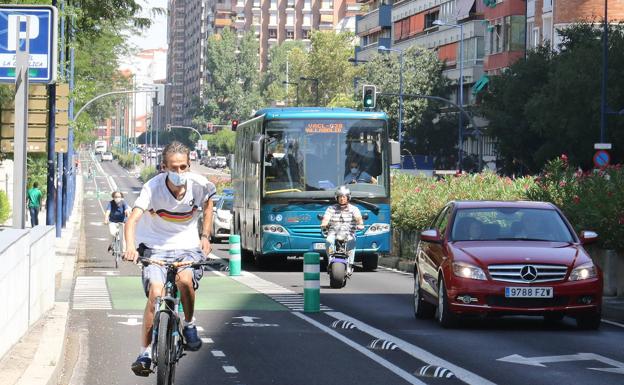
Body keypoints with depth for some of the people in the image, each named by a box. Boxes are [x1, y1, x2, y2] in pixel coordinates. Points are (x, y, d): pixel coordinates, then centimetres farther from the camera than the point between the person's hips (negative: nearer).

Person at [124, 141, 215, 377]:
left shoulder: (198, 184, -12)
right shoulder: (153, 187, -19)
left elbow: (208, 206, 13)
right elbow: (133, 219, -30)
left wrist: (205, 236, 7)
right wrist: (130, 247, -48)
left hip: (188, 246, 1)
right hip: (157, 247, -1)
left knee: (185, 279, -31)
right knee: (155, 293, -22)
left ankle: (189, 325, -1)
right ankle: (145, 353, -9)